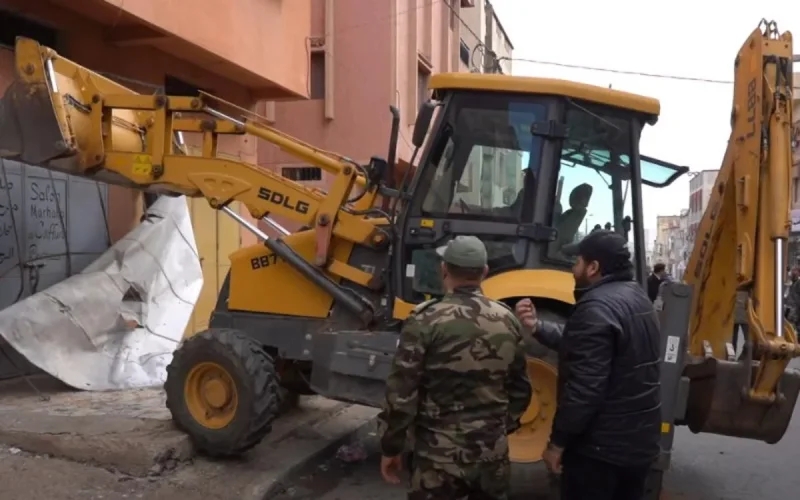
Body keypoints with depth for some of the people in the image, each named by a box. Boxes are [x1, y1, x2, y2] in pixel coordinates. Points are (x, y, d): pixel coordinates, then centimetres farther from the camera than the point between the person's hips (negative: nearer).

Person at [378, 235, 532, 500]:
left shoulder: (426, 319, -16)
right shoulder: (507, 320, -1)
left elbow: (402, 392, -15)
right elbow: (520, 389, 8)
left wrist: (391, 447, -3)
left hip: (439, 455, -4)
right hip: (493, 452, 4)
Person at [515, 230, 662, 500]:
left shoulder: (597, 308, -22)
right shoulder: (636, 297, 9)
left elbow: (584, 387, -27)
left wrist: (557, 442, -18)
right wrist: (537, 328, 7)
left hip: (600, 446, -9)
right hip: (641, 440, 9)